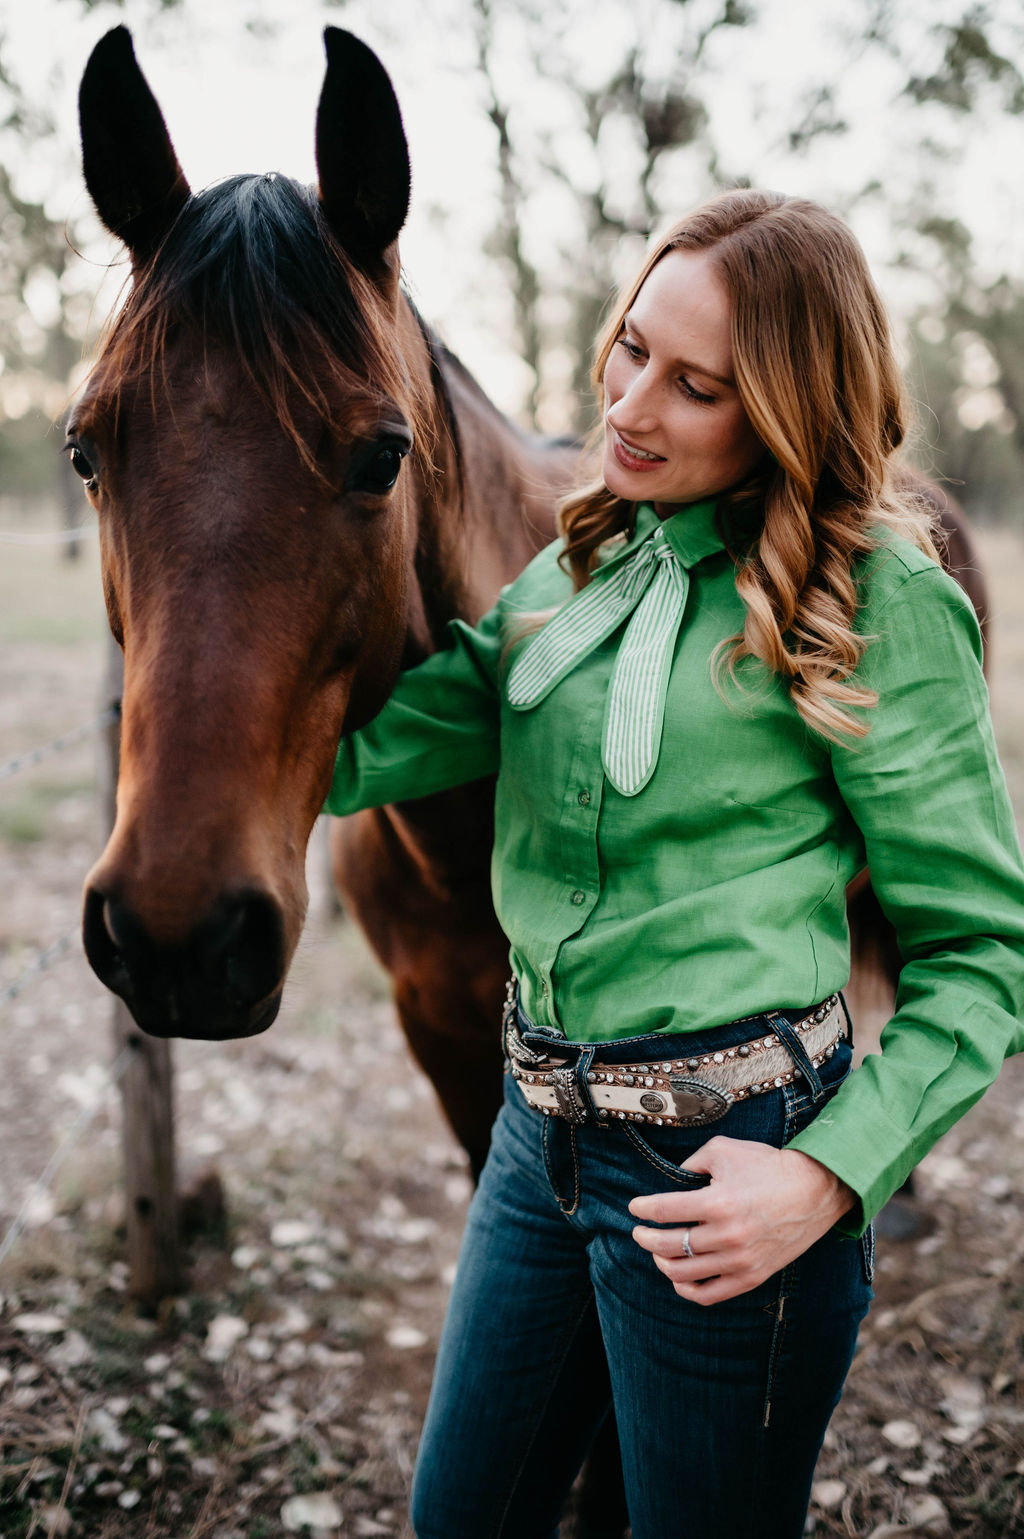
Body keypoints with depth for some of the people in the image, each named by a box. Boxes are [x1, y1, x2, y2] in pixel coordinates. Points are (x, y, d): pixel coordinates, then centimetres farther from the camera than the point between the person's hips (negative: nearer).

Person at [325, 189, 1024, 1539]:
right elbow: (354, 754, -3)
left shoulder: (881, 605, -12)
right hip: (543, 1125, 6)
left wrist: (830, 1177, -20)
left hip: (727, 1159, -6)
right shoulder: (577, 574, 6)